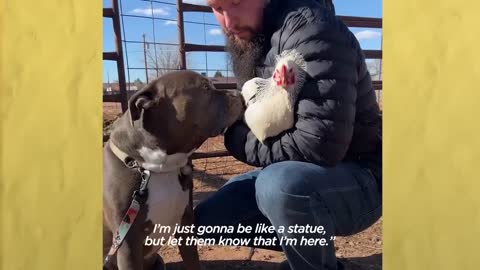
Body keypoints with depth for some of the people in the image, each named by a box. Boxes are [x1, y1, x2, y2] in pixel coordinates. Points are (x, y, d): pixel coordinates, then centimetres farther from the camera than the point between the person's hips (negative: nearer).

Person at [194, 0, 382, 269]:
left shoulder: (309, 30, -22)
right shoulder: (251, 42, 5)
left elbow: (319, 148, -30)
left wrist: (238, 140, -16)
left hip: (360, 181, -7)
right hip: (293, 175, 8)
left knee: (280, 185, -37)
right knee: (209, 219, 4)